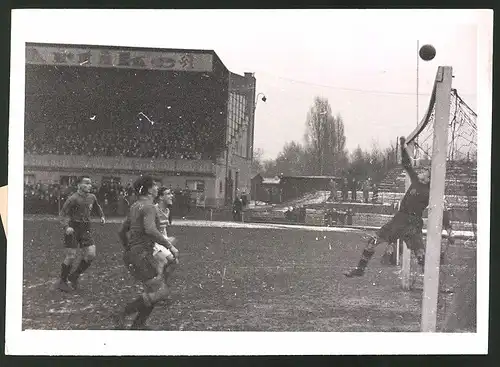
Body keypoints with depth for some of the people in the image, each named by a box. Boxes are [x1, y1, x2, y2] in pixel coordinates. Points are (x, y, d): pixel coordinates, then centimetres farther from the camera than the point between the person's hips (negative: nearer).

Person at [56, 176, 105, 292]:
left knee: (91, 254, -4)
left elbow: (97, 206, 30)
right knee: (71, 256, -4)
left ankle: (74, 276, 15)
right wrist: (66, 227, -26)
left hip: (86, 230, 6)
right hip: (73, 229, -6)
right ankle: (62, 282, 14)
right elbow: (62, 213, -11)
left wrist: (102, 216, 17)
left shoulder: (92, 197, 7)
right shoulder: (73, 198, -12)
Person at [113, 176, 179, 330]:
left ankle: (138, 324, 16)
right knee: (159, 292, -9)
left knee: (159, 289, 14)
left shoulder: (135, 206, 15)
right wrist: (170, 246, -24)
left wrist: (128, 250, 31)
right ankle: (122, 315, -6)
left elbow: (122, 231, 21)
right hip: (141, 255, -10)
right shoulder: (149, 207, -14)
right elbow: (150, 230, -31)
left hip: (132, 254, 10)